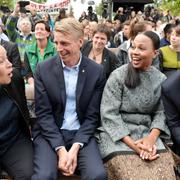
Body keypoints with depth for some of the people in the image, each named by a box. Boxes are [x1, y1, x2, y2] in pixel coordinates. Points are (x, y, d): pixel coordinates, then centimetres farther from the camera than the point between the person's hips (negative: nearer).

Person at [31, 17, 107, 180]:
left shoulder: (96, 71, -2)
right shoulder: (43, 69, -2)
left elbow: (92, 115, -2)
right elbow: (43, 113, -5)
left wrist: (75, 148, -14)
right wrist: (60, 149, -15)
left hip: (81, 134, 1)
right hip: (50, 133, 0)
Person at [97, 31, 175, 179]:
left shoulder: (161, 79, 4)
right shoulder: (118, 75, -7)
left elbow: (160, 112, 6)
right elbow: (109, 114, -11)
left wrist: (152, 137, -14)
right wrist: (133, 144, -19)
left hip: (147, 133, 3)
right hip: (118, 135, -3)